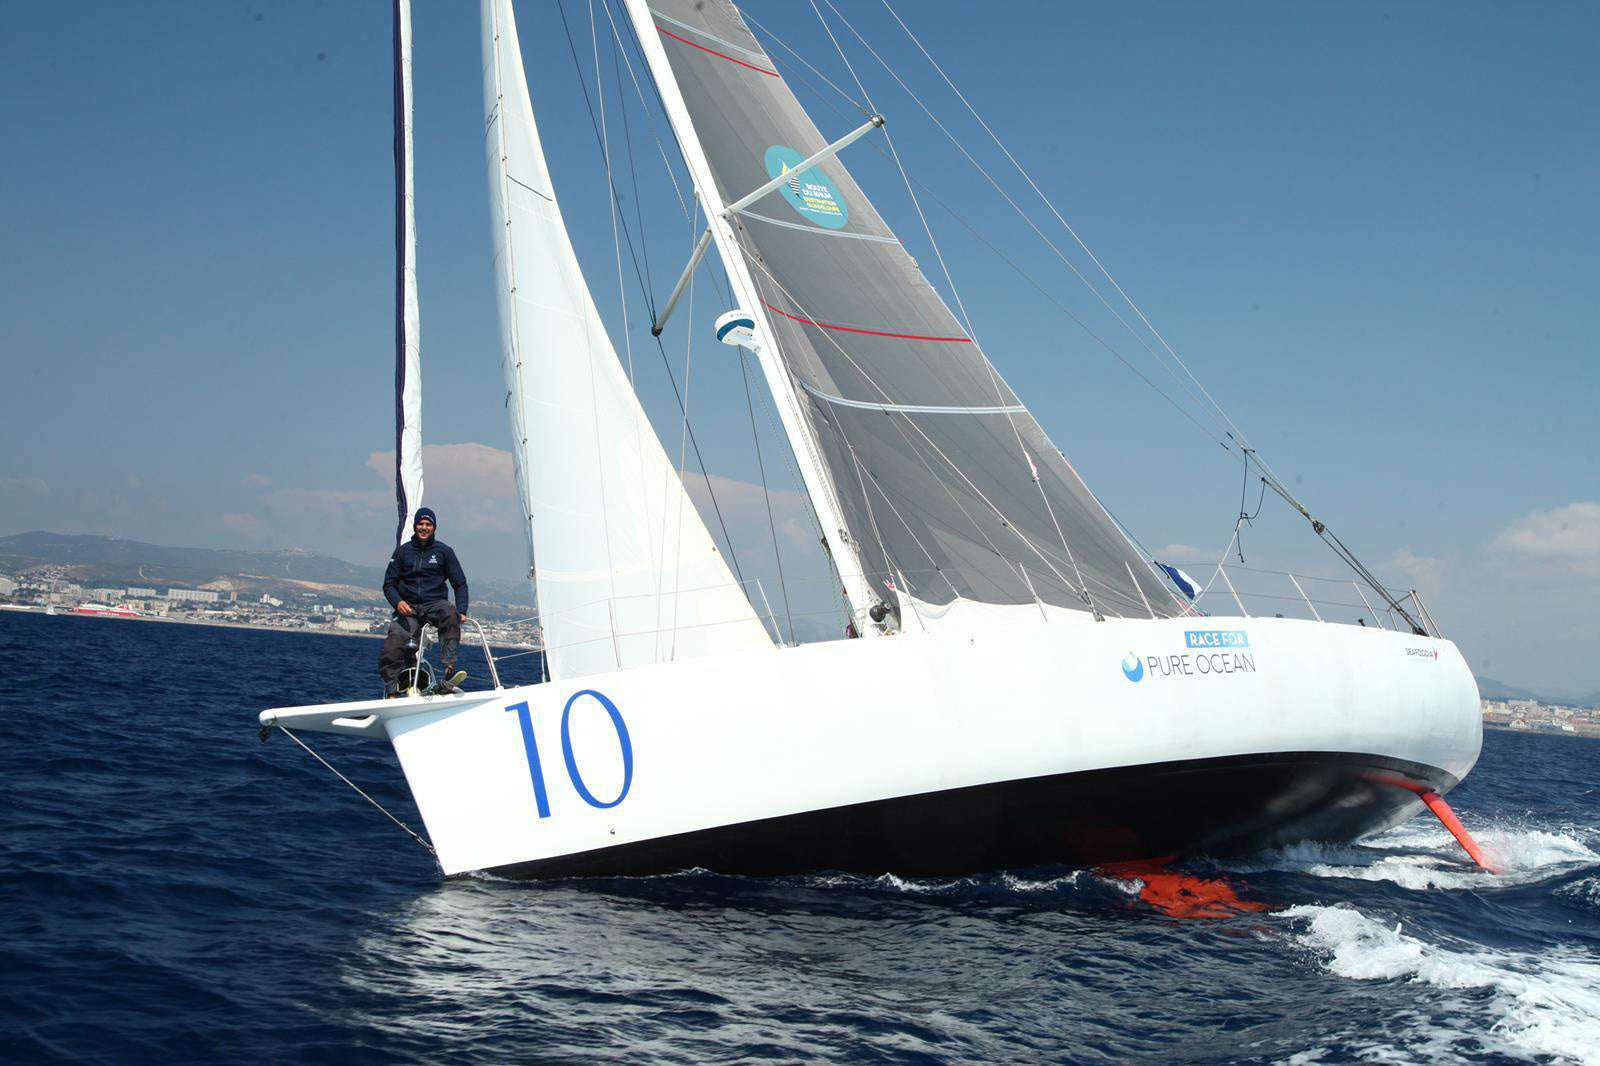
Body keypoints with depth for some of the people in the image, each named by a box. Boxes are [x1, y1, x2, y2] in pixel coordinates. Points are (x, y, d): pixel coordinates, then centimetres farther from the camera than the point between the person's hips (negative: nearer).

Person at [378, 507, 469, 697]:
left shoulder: (444, 551, 8)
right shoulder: (403, 551, 11)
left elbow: (460, 584, 8)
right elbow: (389, 584, 11)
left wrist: (461, 611, -9)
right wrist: (398, 602, -11)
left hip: (435, 603, -1)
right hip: (407, 607, 1)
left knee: (450, 615, -38)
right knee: (391, 650, -22)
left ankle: (449, 668, -43)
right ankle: (392, 693, -10)